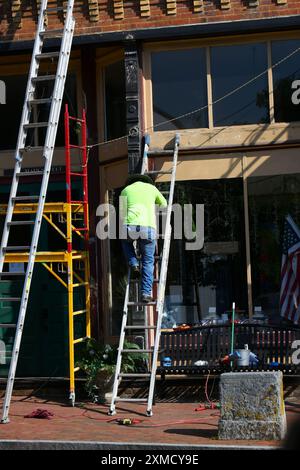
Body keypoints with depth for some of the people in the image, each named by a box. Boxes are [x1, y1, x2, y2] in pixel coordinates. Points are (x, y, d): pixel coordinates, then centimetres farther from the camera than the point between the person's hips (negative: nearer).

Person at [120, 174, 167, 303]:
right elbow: (164, 205, 37)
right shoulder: (151, 187, 22)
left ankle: (134, 265, 15)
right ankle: (146, 293, 3)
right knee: (148, 261, 11)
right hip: (148, 227, 0)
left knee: (126, 241, 36)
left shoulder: (126, 190, 22)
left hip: (129, 226, 0)